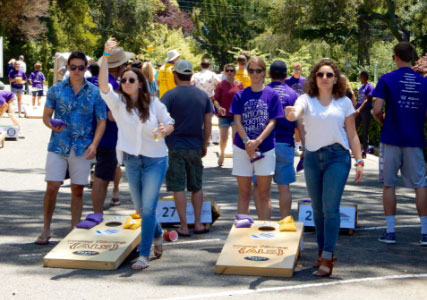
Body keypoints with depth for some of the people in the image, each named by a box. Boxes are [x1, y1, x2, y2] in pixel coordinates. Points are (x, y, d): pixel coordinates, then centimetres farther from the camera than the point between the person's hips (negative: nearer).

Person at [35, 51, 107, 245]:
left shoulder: (95, 93, 3)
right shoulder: (56, 90, 5)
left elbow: (101, 121, 3)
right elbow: (46, 116, 7)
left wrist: (94, 144, -10)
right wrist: (52, 125, -16)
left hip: (82, 148, 0)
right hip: (58, 146, 0)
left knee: (78, 190, 6)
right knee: (51, 187, -4)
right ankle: (46, 230, 8)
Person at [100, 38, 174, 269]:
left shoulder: (154, 103, -6)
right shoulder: (118, 102, -5)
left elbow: (170, 124, 4)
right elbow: (103, 85, -23)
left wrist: (164, 130, -20)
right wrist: (106, 56, -32)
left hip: (155, 160, -3)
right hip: (132, 161, 3)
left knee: (148, 208, -9)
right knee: (140, 207, 16)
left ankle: (144, 255, -4)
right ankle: (158, 235, 44)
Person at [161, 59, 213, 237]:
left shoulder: (171, 95, -8)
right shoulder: (203, 96, 5)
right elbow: (208, 124, 7)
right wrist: (205, 144, 17)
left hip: (176, 147, -4)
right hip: (196, 147, 4)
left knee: (178, 187, 1)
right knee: (197, 187, 15)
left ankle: (184, 227, 3)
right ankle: (198, 224, 17)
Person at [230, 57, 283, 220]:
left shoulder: (272, 95, 1)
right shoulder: (240, 95, 5)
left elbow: (272, 122, -4)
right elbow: (237, 121, -1)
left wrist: (257, 141, -16)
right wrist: (247, 141, -16)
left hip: (266, 148, -1)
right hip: (242, 148, 1)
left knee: (264, 193, 4)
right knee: (244, 192, 7)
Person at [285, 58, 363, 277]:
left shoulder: (344, 102, 4)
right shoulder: (306, 99, 3)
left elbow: (352, 135, 7)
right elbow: (296, 113, -20)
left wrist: (359, 161, 1)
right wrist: (291, 114, -44)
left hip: (337, 156, -2)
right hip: (312, 157, 2)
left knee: (330, 208, -10)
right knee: (317, 208, 11)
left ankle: (327, 258, -10)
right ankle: (322, 250, 26)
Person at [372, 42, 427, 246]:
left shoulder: (387, 80, -5)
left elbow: (377, 110, -11)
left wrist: (385, 124, 8)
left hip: (392, 139, -2)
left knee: (389, 185, 7)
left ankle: (390, 231, 7)